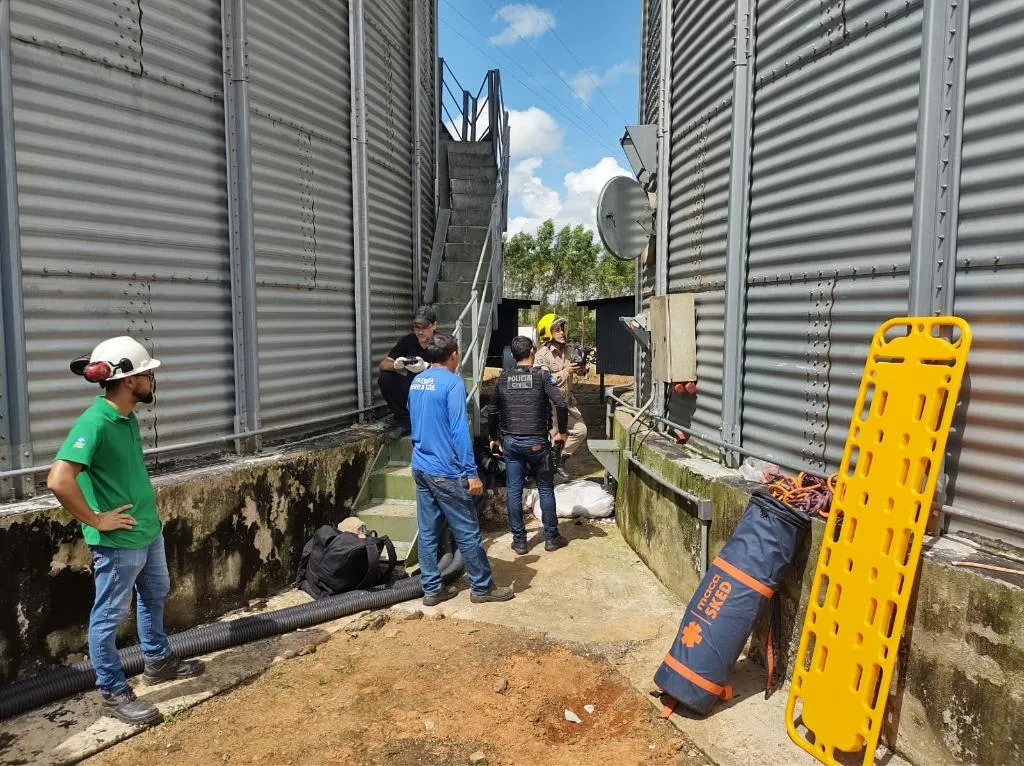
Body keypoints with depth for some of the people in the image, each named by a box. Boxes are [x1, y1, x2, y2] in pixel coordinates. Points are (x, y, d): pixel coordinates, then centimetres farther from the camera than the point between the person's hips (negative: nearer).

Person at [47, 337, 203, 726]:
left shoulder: (128, 418, 3)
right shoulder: (94, 423, -25)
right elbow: (59, 480, -34)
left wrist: (146, 505, 13)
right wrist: (96, 520, -23)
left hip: (149, 531, 10)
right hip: (118, 541, -9)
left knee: (155, 596, 25)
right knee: (109, 617, 9)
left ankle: (158, 661, 45)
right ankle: (114, 693, 25)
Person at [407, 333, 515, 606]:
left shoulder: (416, 382, 10)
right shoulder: (452, 382, -14)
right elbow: (460, 431, -19)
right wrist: (472, 472, -17)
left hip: (420, 468, 8)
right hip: (446, 471, -8)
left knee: (428, 532, 12)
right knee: (468, 532, 4)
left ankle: (432, 589, 19)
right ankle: (482, 587, 15)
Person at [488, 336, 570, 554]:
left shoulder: (503, 379, 3)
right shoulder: (541, 376, -6)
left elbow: (493, 411, 8)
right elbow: (561, 404, -16)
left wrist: (493, 438, 21)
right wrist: (561, 431, -2)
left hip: (510, 442, 3)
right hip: (536, 442, -2)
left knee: (513, 491, 8)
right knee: (546, 489, 10)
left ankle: (519, 541, 14)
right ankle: (551, 538, 18)